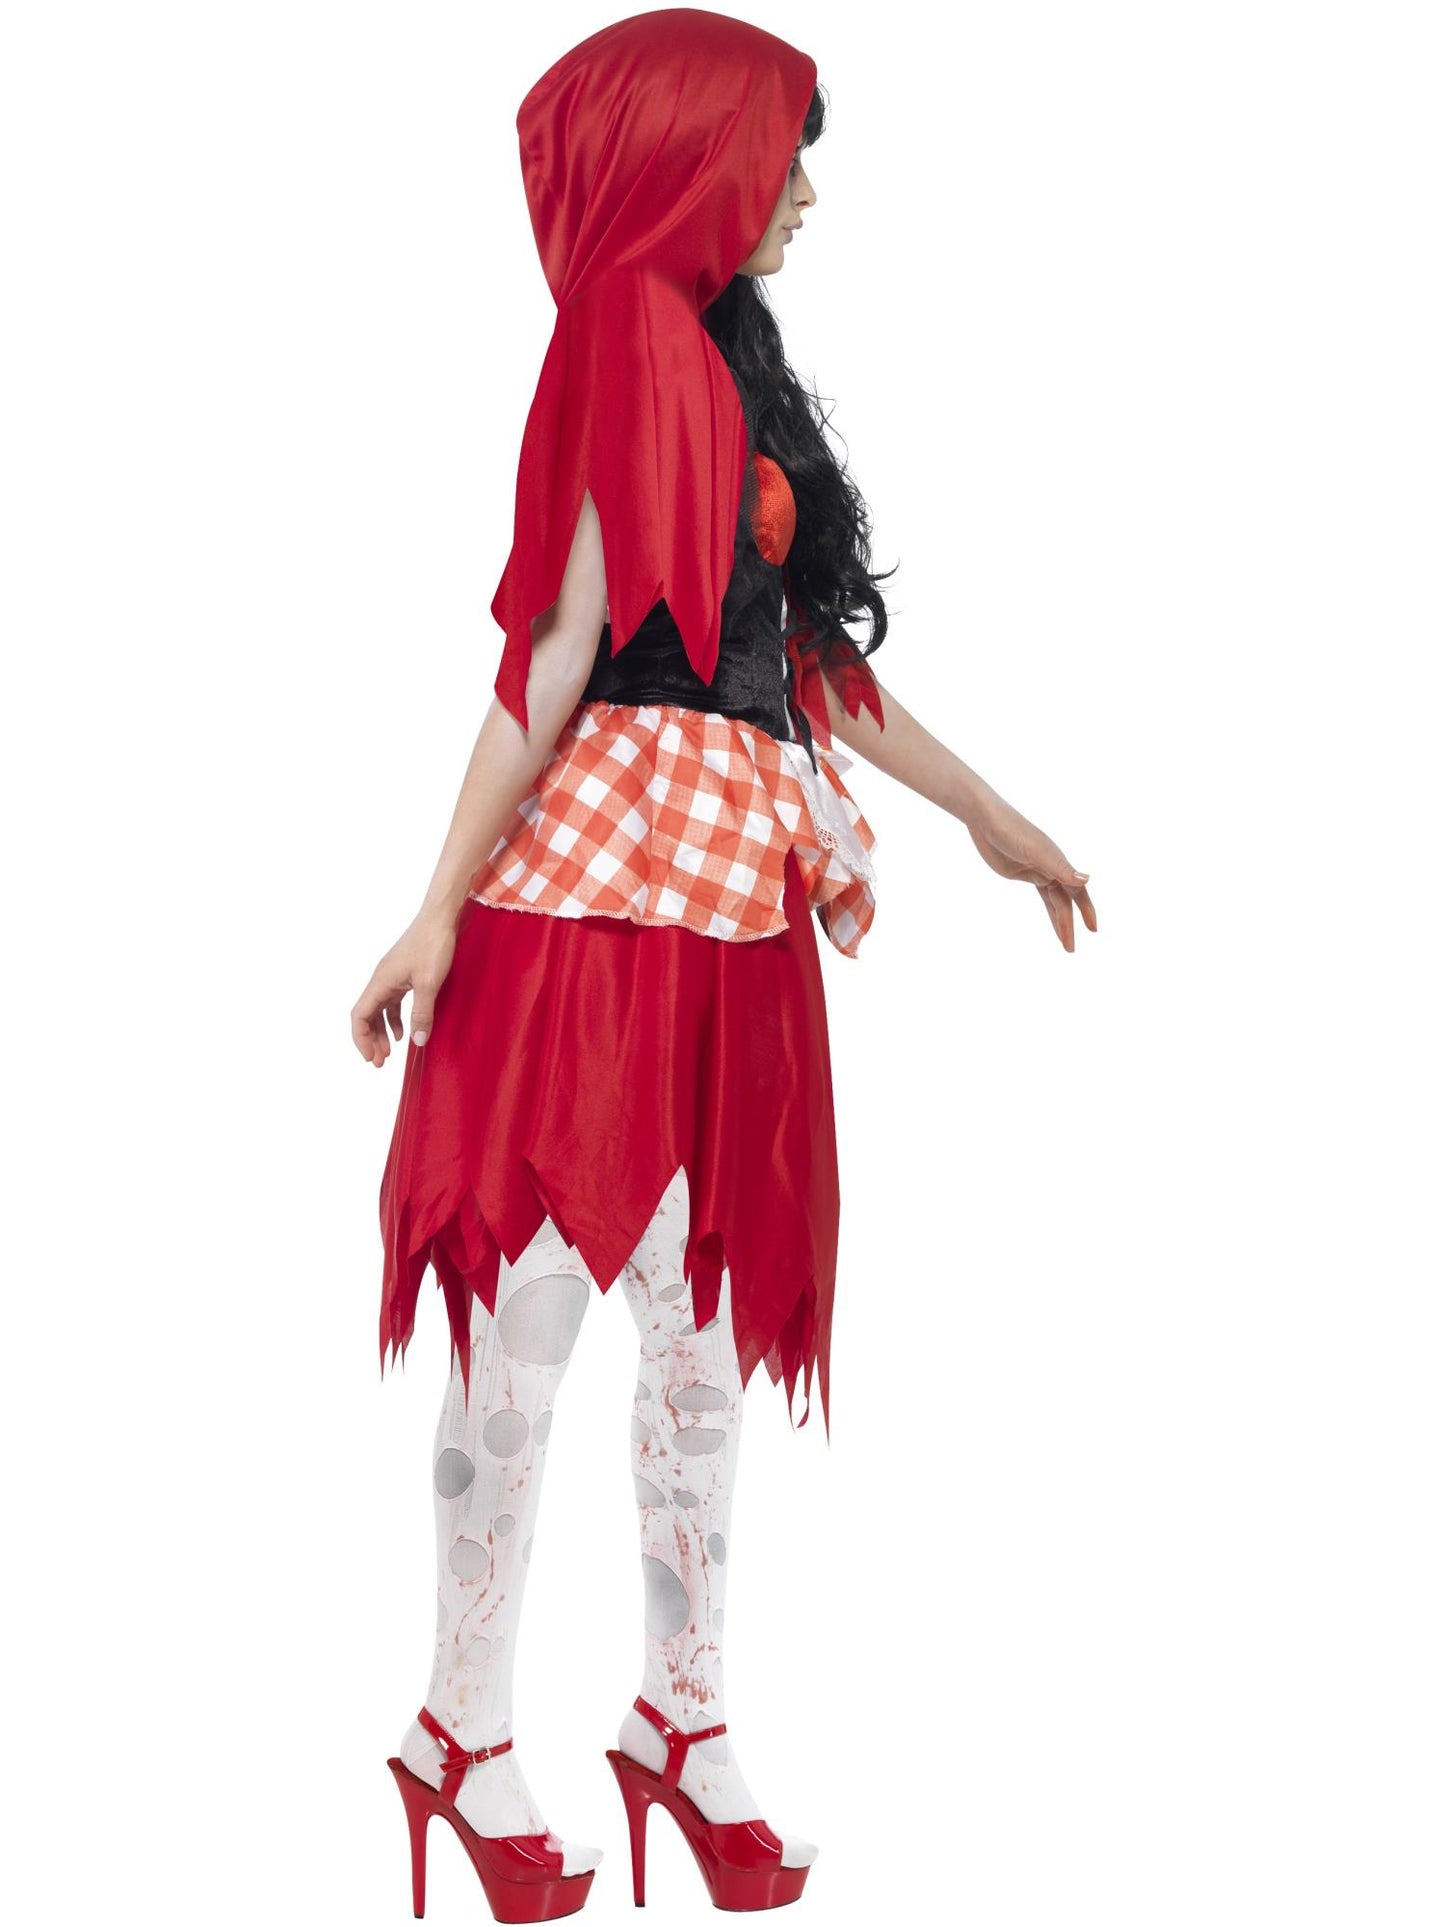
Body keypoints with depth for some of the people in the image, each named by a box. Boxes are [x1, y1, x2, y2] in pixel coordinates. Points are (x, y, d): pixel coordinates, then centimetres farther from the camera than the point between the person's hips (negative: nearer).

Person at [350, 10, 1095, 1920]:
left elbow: (805, 646, 22)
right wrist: (444, 904, -15)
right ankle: (466, 1729, 9)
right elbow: (562, 643, -13)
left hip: (732, 902, 9)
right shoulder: (629, 342, -7)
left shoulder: (727, 359, 19)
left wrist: (995, 817, 27)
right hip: (598, 885, -9)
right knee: (531, 1310, -2)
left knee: (706, 1322, 11)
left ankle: (684, 1716, 21)